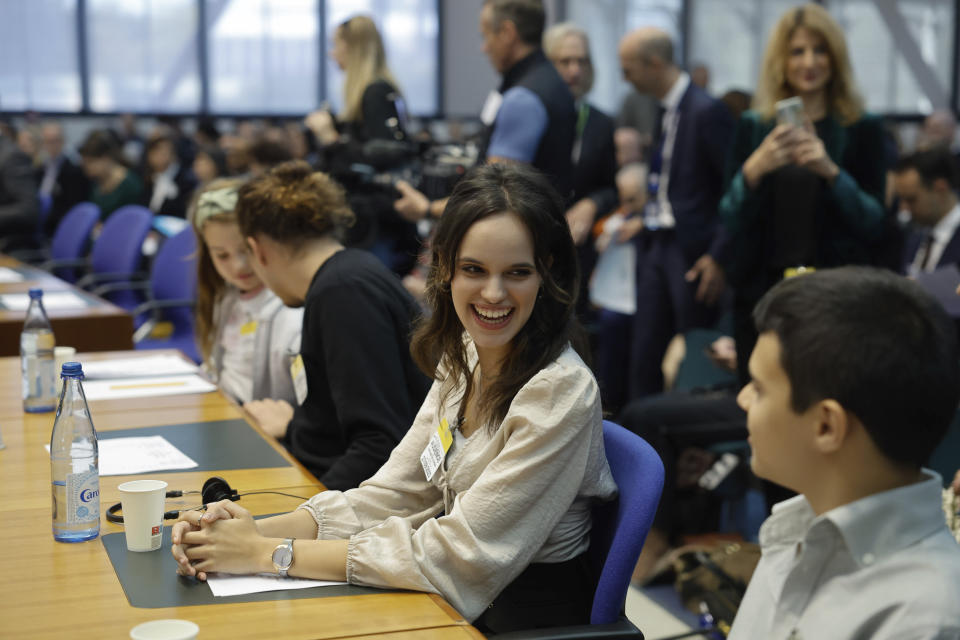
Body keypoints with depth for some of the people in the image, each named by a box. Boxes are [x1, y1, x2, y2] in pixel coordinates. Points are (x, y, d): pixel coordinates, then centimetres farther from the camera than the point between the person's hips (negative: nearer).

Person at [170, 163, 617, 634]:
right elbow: (396, 494, 2)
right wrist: (258, 532, -13)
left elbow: (458, 556, -22)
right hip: (456, 603, 6)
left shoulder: (560, 392, -21)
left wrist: (268, 554, -20)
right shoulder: (463, 357, 3)